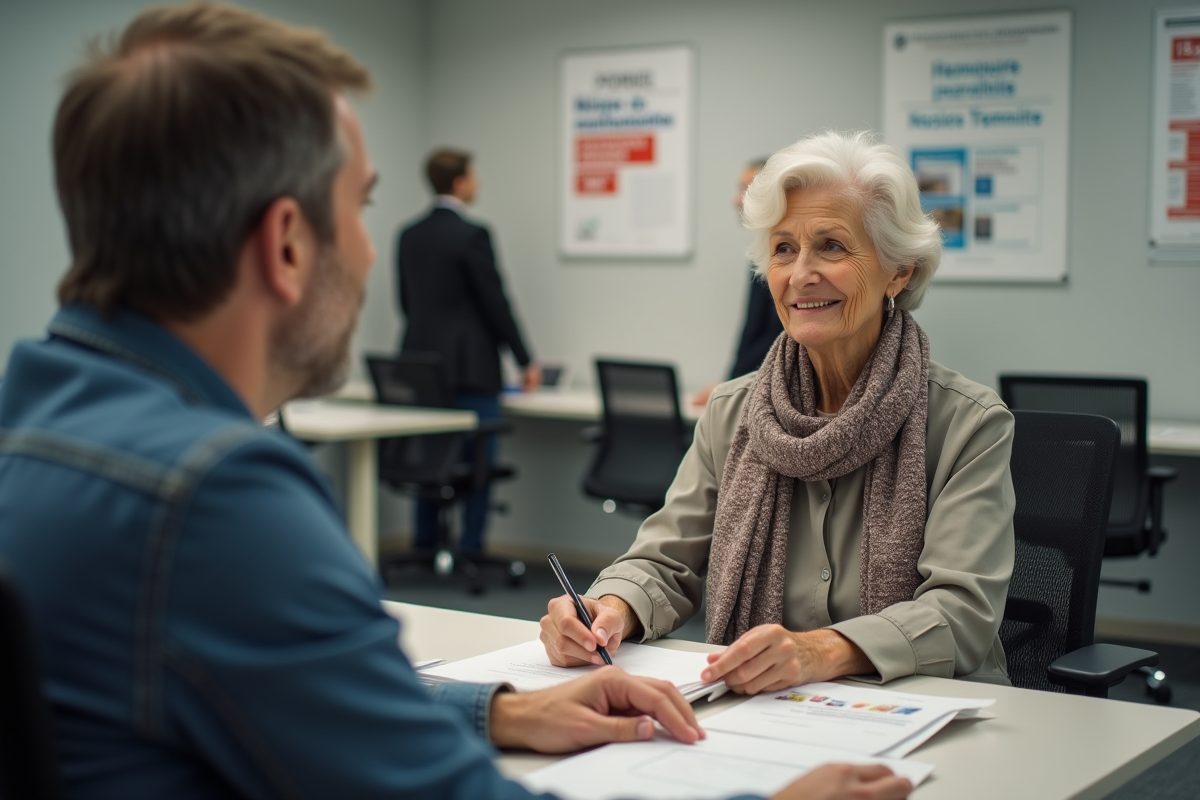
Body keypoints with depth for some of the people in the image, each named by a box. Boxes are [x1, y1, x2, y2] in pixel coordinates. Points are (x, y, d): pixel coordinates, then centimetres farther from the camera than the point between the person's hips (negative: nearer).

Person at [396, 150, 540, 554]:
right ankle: (470, 551, 2)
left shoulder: (409, 236, 8)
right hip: (471, 366, -7)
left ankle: (424, 546, 16)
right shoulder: (472, 235, -13)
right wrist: (525, 361, -3)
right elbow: (495, 303, -11)